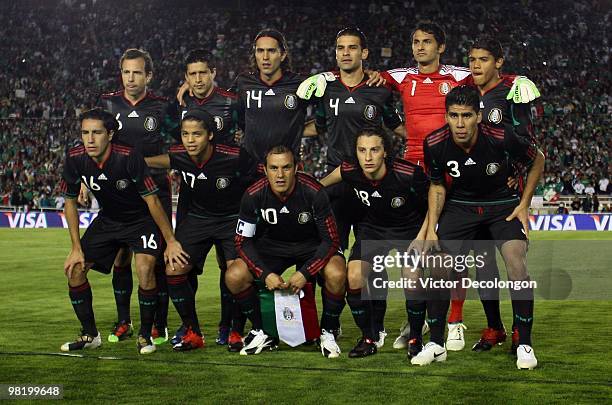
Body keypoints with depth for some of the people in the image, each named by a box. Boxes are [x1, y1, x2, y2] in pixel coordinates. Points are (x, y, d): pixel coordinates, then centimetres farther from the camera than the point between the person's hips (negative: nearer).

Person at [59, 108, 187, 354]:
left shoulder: (129, 158, -30)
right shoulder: (75, 159, -16)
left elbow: (152, 200, -23)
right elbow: (70, 202, -2)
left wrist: (170, 241, -19)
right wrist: (76, 248, -4)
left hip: (142, 220, -5)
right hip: (107, 220, 5)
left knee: (145, 269, -26)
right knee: (74, 269, -3)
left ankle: (145, 335, -7)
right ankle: (90, 335, 13)